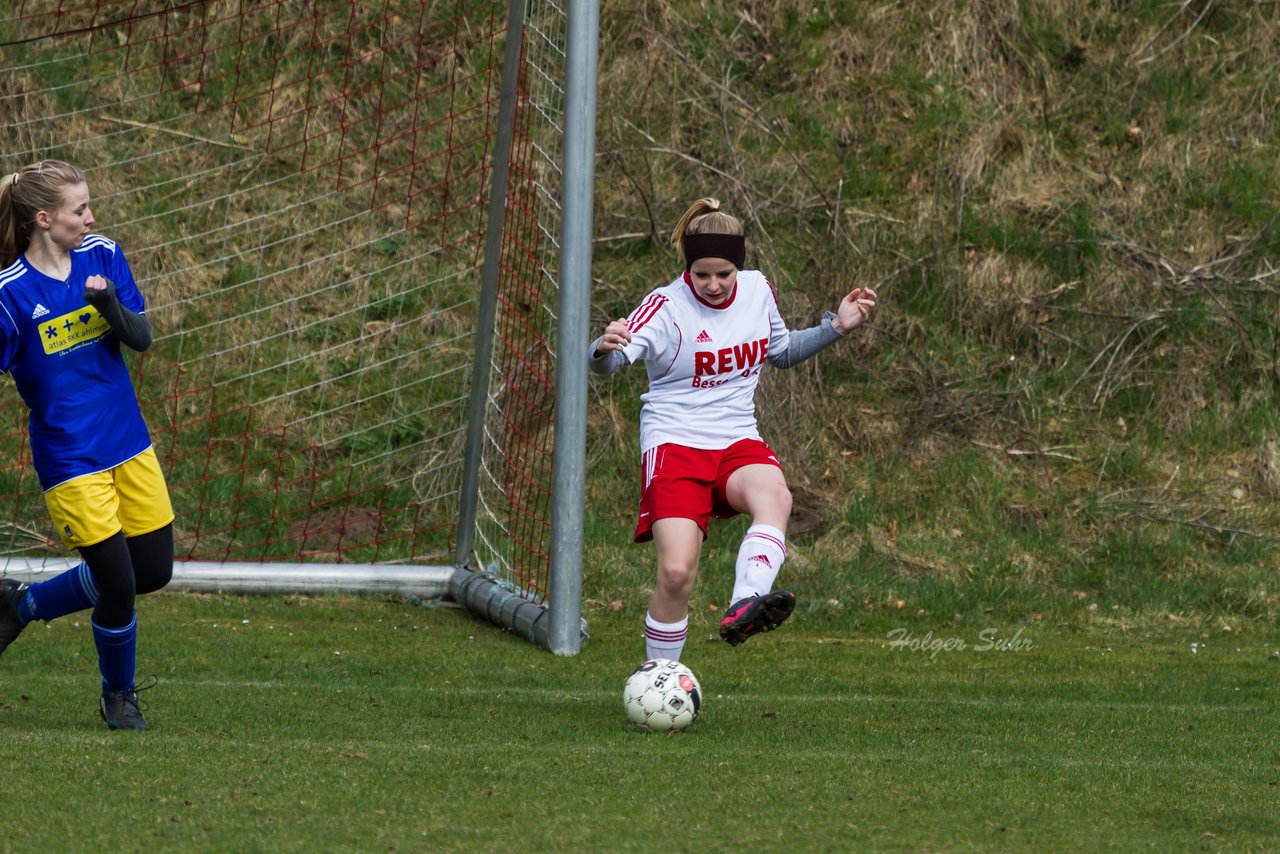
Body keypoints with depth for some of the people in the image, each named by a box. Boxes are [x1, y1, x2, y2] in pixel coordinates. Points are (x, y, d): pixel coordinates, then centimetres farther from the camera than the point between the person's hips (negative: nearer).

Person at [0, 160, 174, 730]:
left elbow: (141, 338, -5)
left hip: (128, 443, 6)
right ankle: (119, 695, 23)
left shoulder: (103, 257, 0)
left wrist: (109, 302, -22)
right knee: (118, 585, -6)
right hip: (69, 461, -6)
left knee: (154, 572, 11)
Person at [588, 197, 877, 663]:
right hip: (675, 443, -3)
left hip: (738, 442, 3)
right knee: (677, 573, -19)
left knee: (774, 496, -35)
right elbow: (609, 361, -26)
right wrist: (606, 349, -49)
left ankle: (743, 609, -54)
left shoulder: (757, 289, 6)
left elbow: (782, 351, 27)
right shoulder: (667, 306, -10)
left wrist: (837, 326, 14)